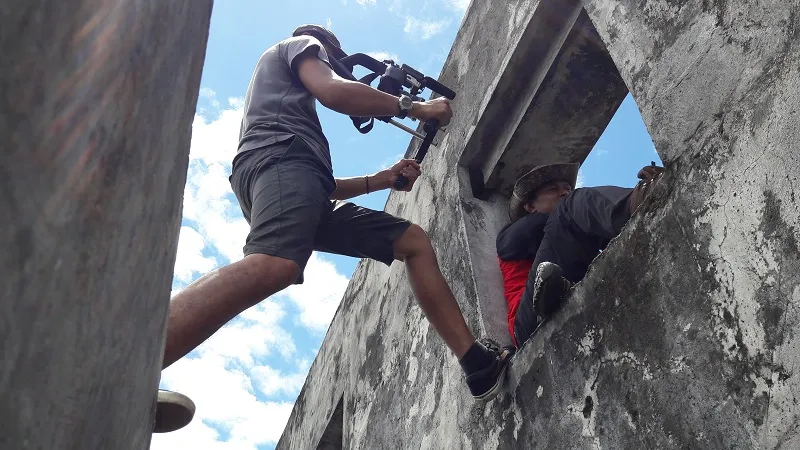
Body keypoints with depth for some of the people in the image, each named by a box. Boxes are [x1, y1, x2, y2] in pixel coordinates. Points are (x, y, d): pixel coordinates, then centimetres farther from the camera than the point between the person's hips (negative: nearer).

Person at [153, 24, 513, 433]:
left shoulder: (282, 81, 46)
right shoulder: (300, 44, 25)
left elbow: (323, 185, 36)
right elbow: (332, 92, -1)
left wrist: (384, 180, 30)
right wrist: (413, 107, 8)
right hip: (281, 157, -9)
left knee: (414, 241, 6)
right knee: (275, 266, -39)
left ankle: (478, 363, -8)